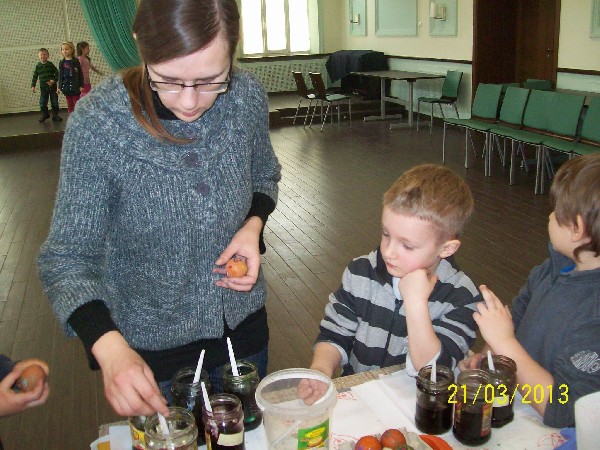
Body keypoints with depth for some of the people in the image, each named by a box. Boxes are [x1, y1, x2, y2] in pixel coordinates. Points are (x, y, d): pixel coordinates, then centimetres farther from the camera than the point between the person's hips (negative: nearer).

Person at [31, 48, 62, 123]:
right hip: (43, 87, 1)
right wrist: (33, 86, -1)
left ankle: (55, 115, 17)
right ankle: (45, 114, 21)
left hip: (52, 86, -1)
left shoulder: (51, 65, -4)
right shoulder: (38, 66, 1)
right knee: (42, 103, 3)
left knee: (54, 102, 5)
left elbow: (57, 73, -2)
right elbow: (35, 76, 4)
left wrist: (54, 80, -17)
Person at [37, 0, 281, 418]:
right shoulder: (96, 122, -26)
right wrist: (109, 346, -37)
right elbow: (67, 257, -22)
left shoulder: (248, 96, -16)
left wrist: (254, 225, -16)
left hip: (241, 320, 3)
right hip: (149, 341, -2)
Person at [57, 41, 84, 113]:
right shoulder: (62, 63, 6)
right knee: (69, 104, 9)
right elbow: (60, 75, 9)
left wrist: (81, 85, -7)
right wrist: (59, 87, 6)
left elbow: (80, 74, -4)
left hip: (75, 86, -4)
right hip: (66, 87, 4)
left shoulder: (76, 61, -5)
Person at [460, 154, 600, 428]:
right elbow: (518, 315, 13)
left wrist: (504, 341, -26)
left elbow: (563, 411, -30)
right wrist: (487, 356, -2)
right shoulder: (559, 265, -2)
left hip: (544, 434, -8)